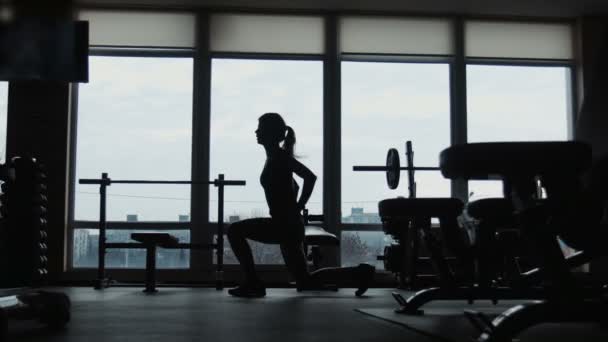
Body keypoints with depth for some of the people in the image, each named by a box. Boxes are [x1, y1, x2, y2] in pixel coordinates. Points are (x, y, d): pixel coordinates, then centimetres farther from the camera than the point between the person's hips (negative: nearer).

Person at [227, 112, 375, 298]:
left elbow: (310, 177, -23)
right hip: (286, 224, 10)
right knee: (305, 281, 15)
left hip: (285, 224, -10)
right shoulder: (275, 156, 16)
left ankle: (253, 284, -4)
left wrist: (297, 208, -19)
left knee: (235, 231, -10)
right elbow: (293, 185, 28)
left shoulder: (279, 155, -12)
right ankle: (360, 273, 21)